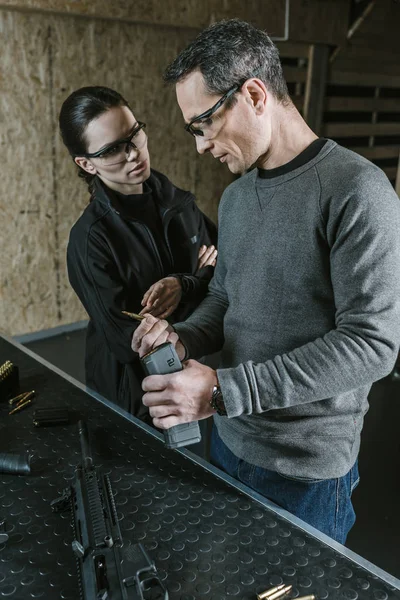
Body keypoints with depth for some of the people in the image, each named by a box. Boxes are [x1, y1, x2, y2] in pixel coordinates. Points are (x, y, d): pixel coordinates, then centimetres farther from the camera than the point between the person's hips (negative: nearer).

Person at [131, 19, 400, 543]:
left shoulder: (356, 190, -19)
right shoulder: (236, 196, 6)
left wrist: (222, 390, -27)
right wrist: (185, 338, -8)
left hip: (307, 467, -7)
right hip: (229, 441, 7)